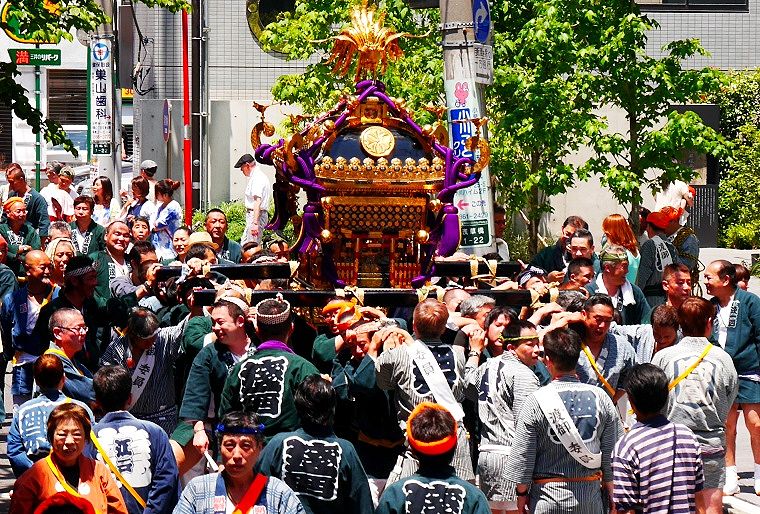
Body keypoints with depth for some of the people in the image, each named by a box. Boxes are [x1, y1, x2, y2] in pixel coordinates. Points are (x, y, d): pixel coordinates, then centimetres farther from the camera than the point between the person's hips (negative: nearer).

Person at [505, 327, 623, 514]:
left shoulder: (536, 402, -10)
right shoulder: (600, 397, -1)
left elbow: (523, 455, -4)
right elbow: (611, 452, 5)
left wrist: (522, 493, 8)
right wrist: (610, 492, 17)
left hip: (548, 498, -3)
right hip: (590, 497, 3)